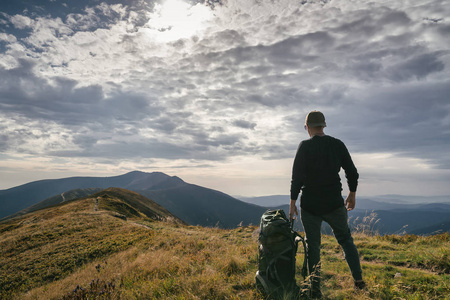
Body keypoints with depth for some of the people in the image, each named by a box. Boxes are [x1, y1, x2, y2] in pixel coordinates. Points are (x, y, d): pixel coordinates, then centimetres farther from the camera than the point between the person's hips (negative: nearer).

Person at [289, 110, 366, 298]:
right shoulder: (338, 145, 1)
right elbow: (352, 172, 5)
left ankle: (315, 290, 14)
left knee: (313, 246, 8)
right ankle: (358, 279, 15)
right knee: (345, 239, 21)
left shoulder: (305, 146, -9)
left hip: (310, 205, -2)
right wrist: (352, 194, 19)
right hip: (334, 204, 3)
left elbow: (297, 176, -13)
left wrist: (292, 202, -7)